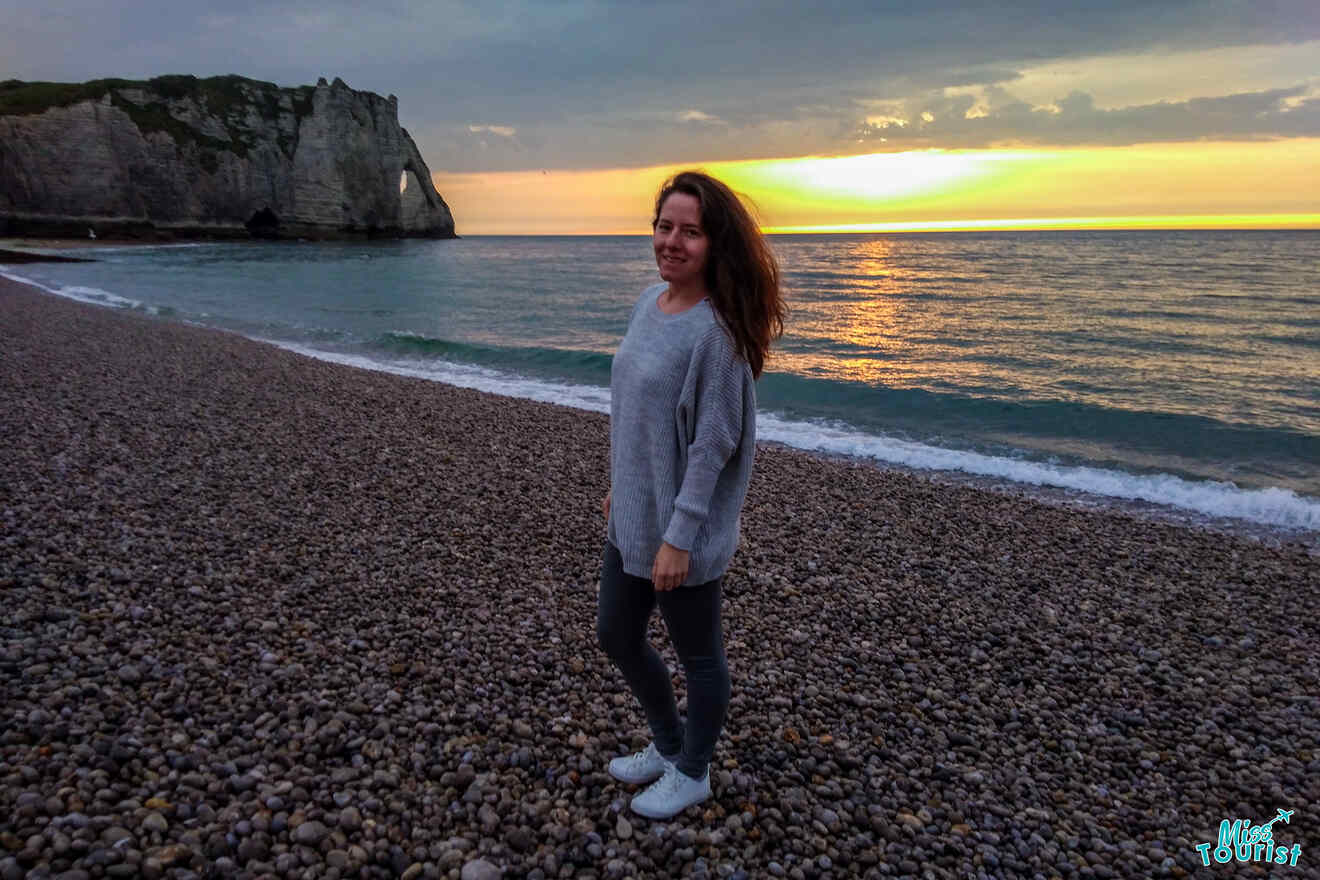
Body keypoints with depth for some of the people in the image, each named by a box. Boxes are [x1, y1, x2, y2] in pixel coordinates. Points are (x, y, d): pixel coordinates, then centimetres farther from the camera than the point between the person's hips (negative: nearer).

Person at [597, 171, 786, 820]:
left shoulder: (716, 329, -21)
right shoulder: (650, 301, 4)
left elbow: (714, 442, -21)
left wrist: (678, 537, -20)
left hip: (684, 530, -9)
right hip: (632, 516, 9)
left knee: (697, 655, 13)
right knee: (616, 635, 21)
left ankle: (692, 773, 38)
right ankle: (669, 744, 45)